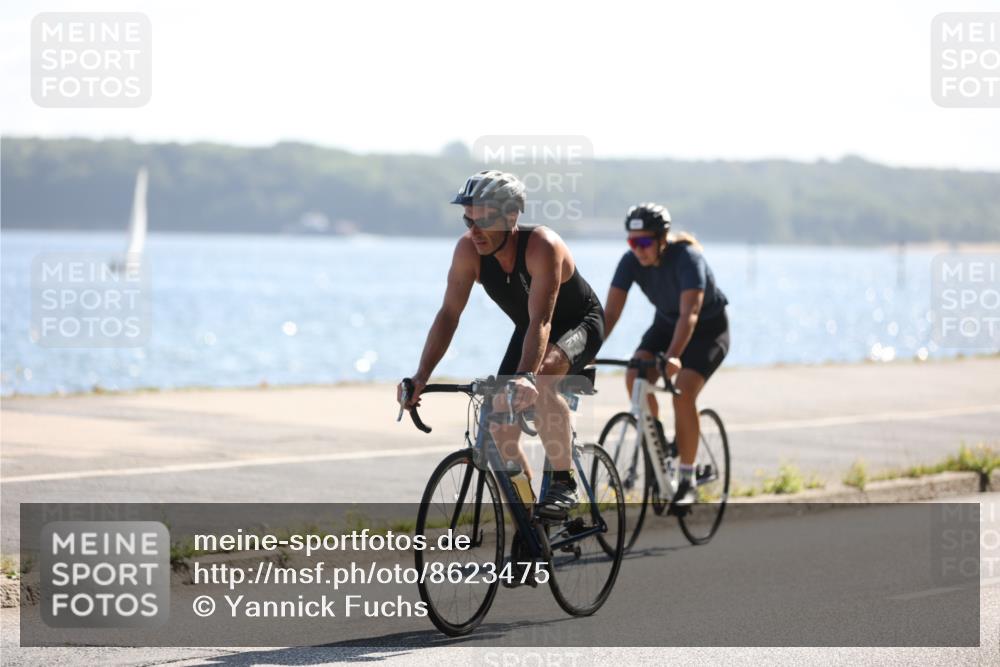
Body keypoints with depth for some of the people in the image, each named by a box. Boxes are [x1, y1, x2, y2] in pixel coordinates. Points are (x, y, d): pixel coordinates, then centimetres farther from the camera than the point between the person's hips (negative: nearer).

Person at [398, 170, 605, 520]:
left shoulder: (541, 246, -36)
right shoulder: (469, 249, -20)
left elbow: (541, 321, -43)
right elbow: (449, 313, -20)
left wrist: (525, 376, -57)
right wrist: (421, 376, -30)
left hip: (580, 324, -6)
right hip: (528, 331, 6)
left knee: (541, 377, -36)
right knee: (500, 420, -4)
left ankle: (563, 483, -25)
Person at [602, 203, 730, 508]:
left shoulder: (687, 257, -32)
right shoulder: (631, 261, -18)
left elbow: (689, 314, -42)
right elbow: (611, 313, -21)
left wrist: (673, 356, -57)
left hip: (708, 329, -5)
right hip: (666, 323, 5)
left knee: (683, 394, -25)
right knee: (635, 376, -23)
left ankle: (688, 481, -14)